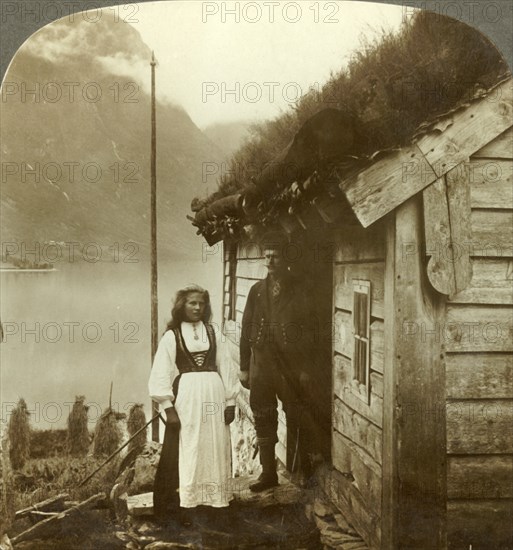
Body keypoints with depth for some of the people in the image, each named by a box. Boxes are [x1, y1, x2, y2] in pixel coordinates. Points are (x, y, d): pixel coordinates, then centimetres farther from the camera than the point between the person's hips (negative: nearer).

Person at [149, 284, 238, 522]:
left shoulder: (212, 333, 10)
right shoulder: (172, 336, 2)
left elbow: (224, 366, 9)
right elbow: (161, 374, -2)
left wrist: (230, 401, 4)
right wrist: (168, 407, -9)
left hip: (214, 398, 3)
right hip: (186, 398, -3)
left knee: (214, 453, 6)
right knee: (183, 453, -1)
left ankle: (214, 499, 16)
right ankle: (185, 504, 7)